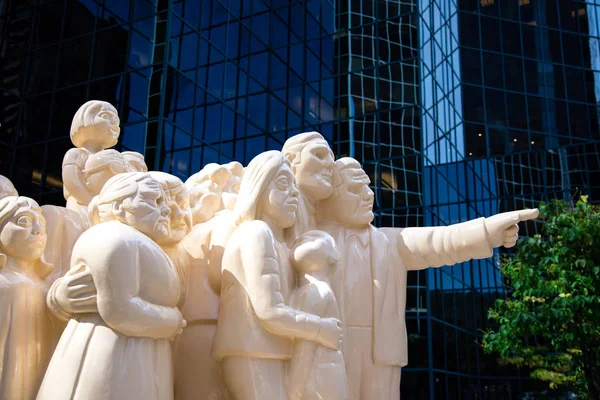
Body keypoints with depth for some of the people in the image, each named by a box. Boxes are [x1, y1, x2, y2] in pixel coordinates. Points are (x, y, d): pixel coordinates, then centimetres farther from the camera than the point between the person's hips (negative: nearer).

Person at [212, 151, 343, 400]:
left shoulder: (275, 239, 18)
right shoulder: (256, 233, -11)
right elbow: (270, 312, -19)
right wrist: (321, 330, -9)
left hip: (265, 357, 9)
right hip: (254, 358, -9)